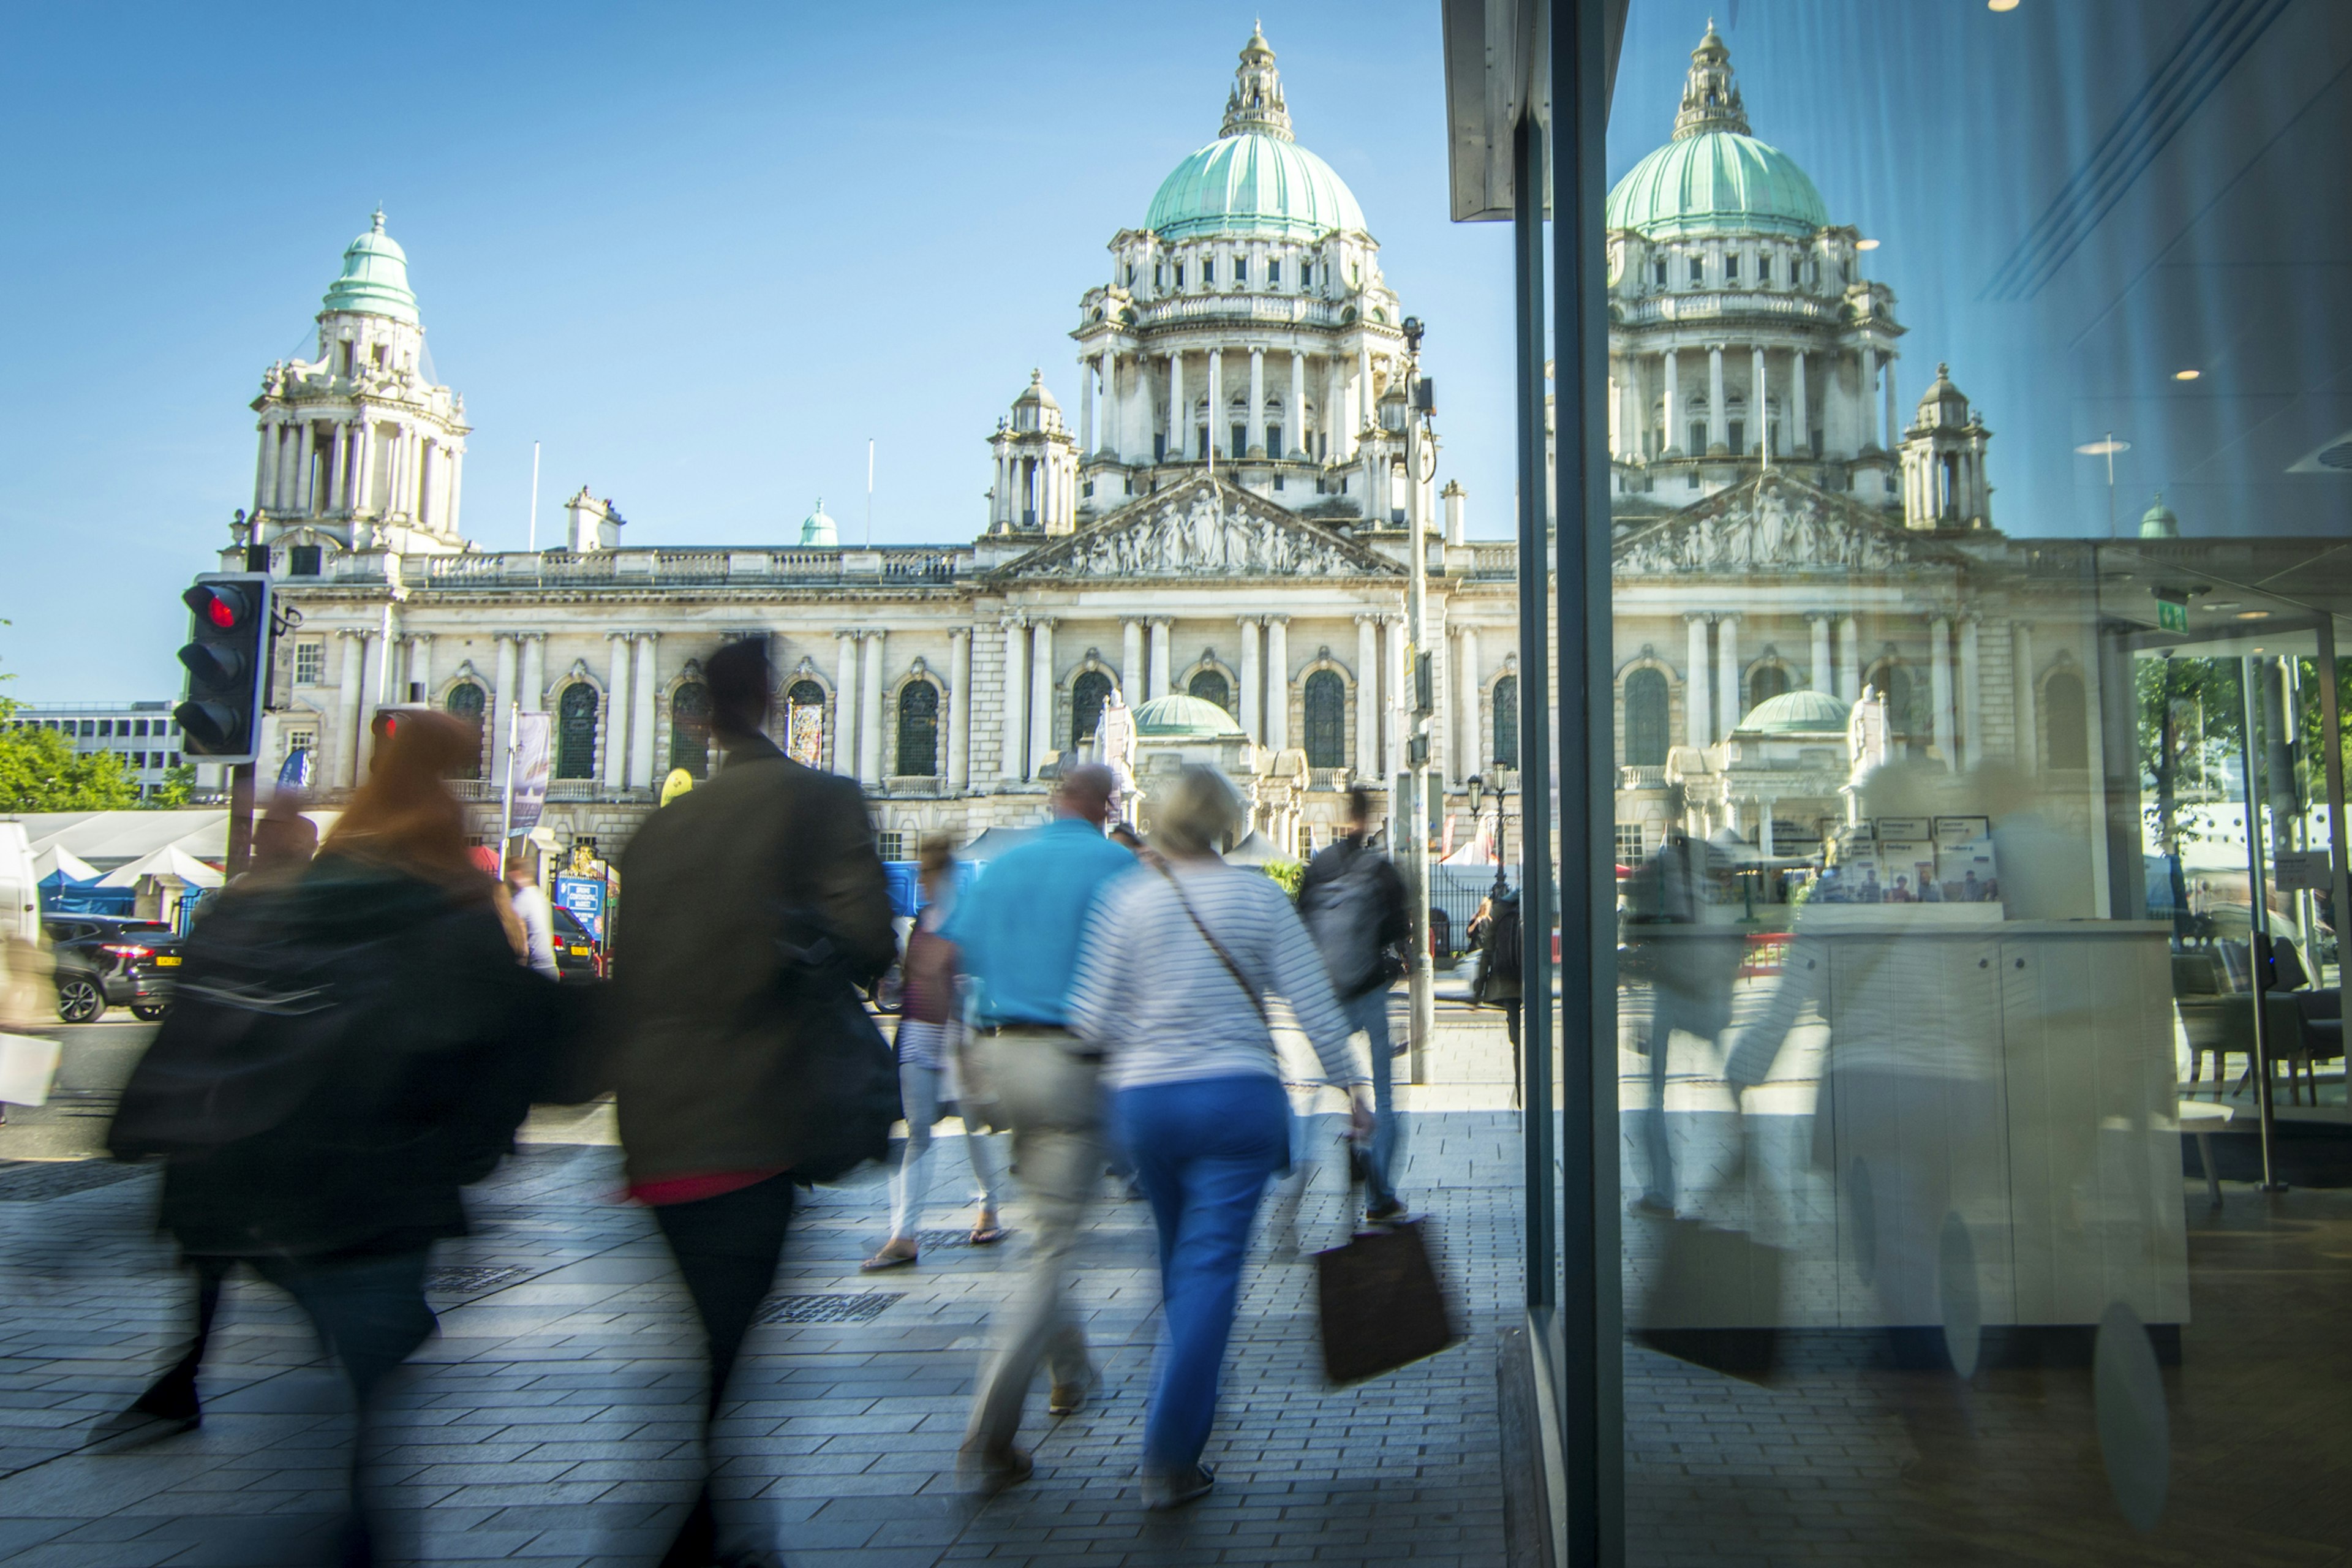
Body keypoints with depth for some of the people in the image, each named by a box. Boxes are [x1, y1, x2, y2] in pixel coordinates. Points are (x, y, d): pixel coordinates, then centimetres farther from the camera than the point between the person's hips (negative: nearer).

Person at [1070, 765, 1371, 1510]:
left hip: (1144, 1100, 2)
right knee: (1211, 1266, -2)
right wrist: (1350, 1085, 7)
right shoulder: (1258, 896, -1)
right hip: (1238, 1094, -2)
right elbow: (1314, 1002, -2)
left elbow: (1091, 1017, -4)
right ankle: (1170, 1456, -4)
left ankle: (1189, 1410, 37)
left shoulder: (1127, 899, 0)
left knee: (1181, 1260, 21)